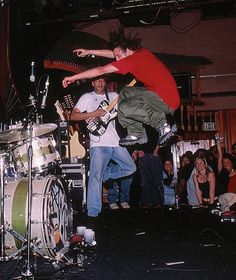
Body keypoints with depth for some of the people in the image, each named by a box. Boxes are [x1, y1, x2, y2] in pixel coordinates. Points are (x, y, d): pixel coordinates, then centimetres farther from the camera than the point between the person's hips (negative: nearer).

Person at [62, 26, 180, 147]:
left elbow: (101, 70, -12)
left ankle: (164, 126, -10)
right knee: (125, 93, 16)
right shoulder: (140, 51, 11)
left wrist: (73, 77, -4)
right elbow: (113, 53, 25)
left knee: (124, 108, -16)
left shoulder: (133, 59, -15)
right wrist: (89, 52, 30)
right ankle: (137, 134, 14)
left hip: (166, 101, -10)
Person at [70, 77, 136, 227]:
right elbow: (73, 116, 0)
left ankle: (104, 174, 23)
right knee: (95, 178, -8)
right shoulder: (87, 97, 6)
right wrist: (93, 114, -12)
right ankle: (93, 214, 0)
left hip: (115, 142, 5)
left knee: (130, 168, 8)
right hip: (98, 144, -5)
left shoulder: (113, 96, 18)